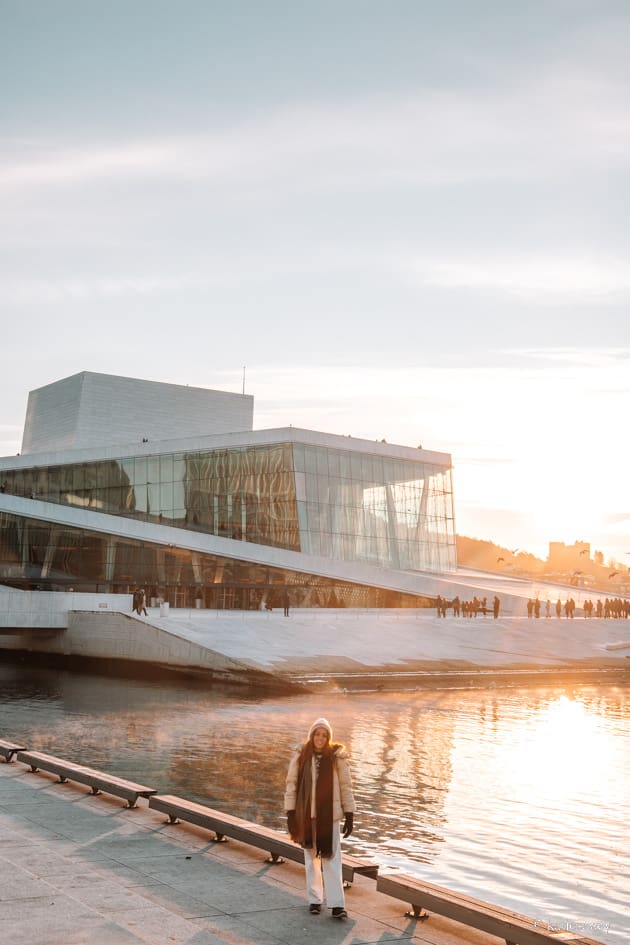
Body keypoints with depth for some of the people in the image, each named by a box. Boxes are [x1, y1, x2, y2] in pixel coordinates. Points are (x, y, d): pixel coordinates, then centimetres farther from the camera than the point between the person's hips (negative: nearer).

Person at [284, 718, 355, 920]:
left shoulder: (337, 757, -6)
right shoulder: (300, 755, -3)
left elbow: (345, 786, -1)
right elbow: (291, 783, 2)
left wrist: (349, 814, -2)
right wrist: (290, 812, 0)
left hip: (329, 815, -2)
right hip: (306, 815, 2)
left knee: (332, 859, -4)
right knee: (311, 858, 12)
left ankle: (336, 904, -3)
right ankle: (315, 900, 23)